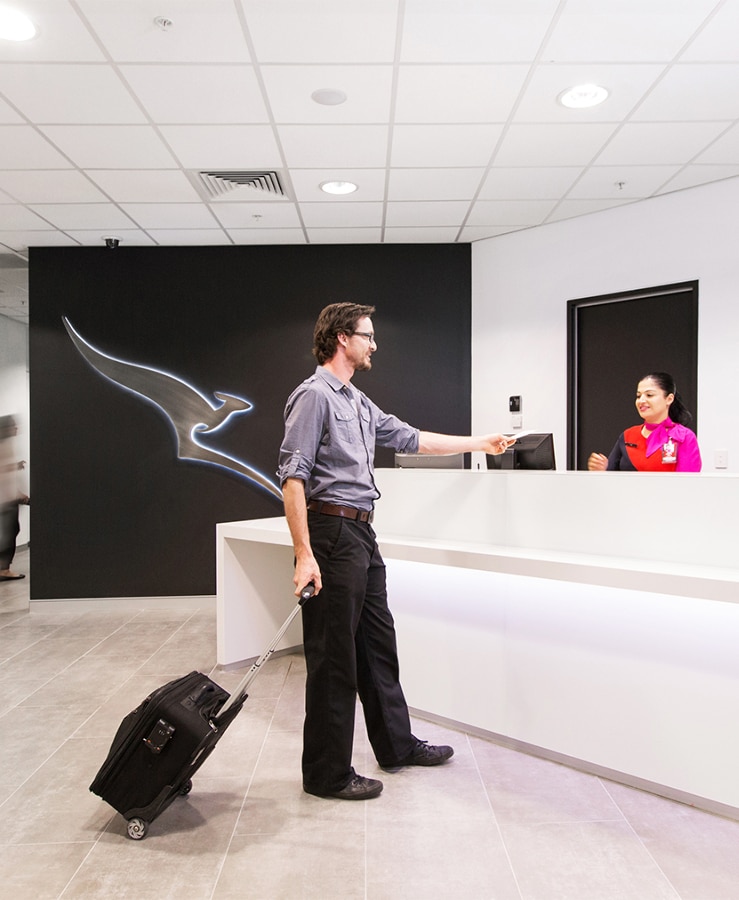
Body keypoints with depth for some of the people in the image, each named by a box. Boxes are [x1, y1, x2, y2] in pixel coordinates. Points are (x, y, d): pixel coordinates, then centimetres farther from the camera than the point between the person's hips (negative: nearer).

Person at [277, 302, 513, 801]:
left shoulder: (359, 402, 18)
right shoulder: (314, 395, -10)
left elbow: (410, 438, 26)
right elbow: (293, 477, -17)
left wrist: (479, 442, 31)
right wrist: (304, 554, -23)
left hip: (362, 535, 10)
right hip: (332, 534, -9)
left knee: (379, 645, 18)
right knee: (334, 659, 0)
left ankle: (397, 745, 34)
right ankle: (327, 773, 15)